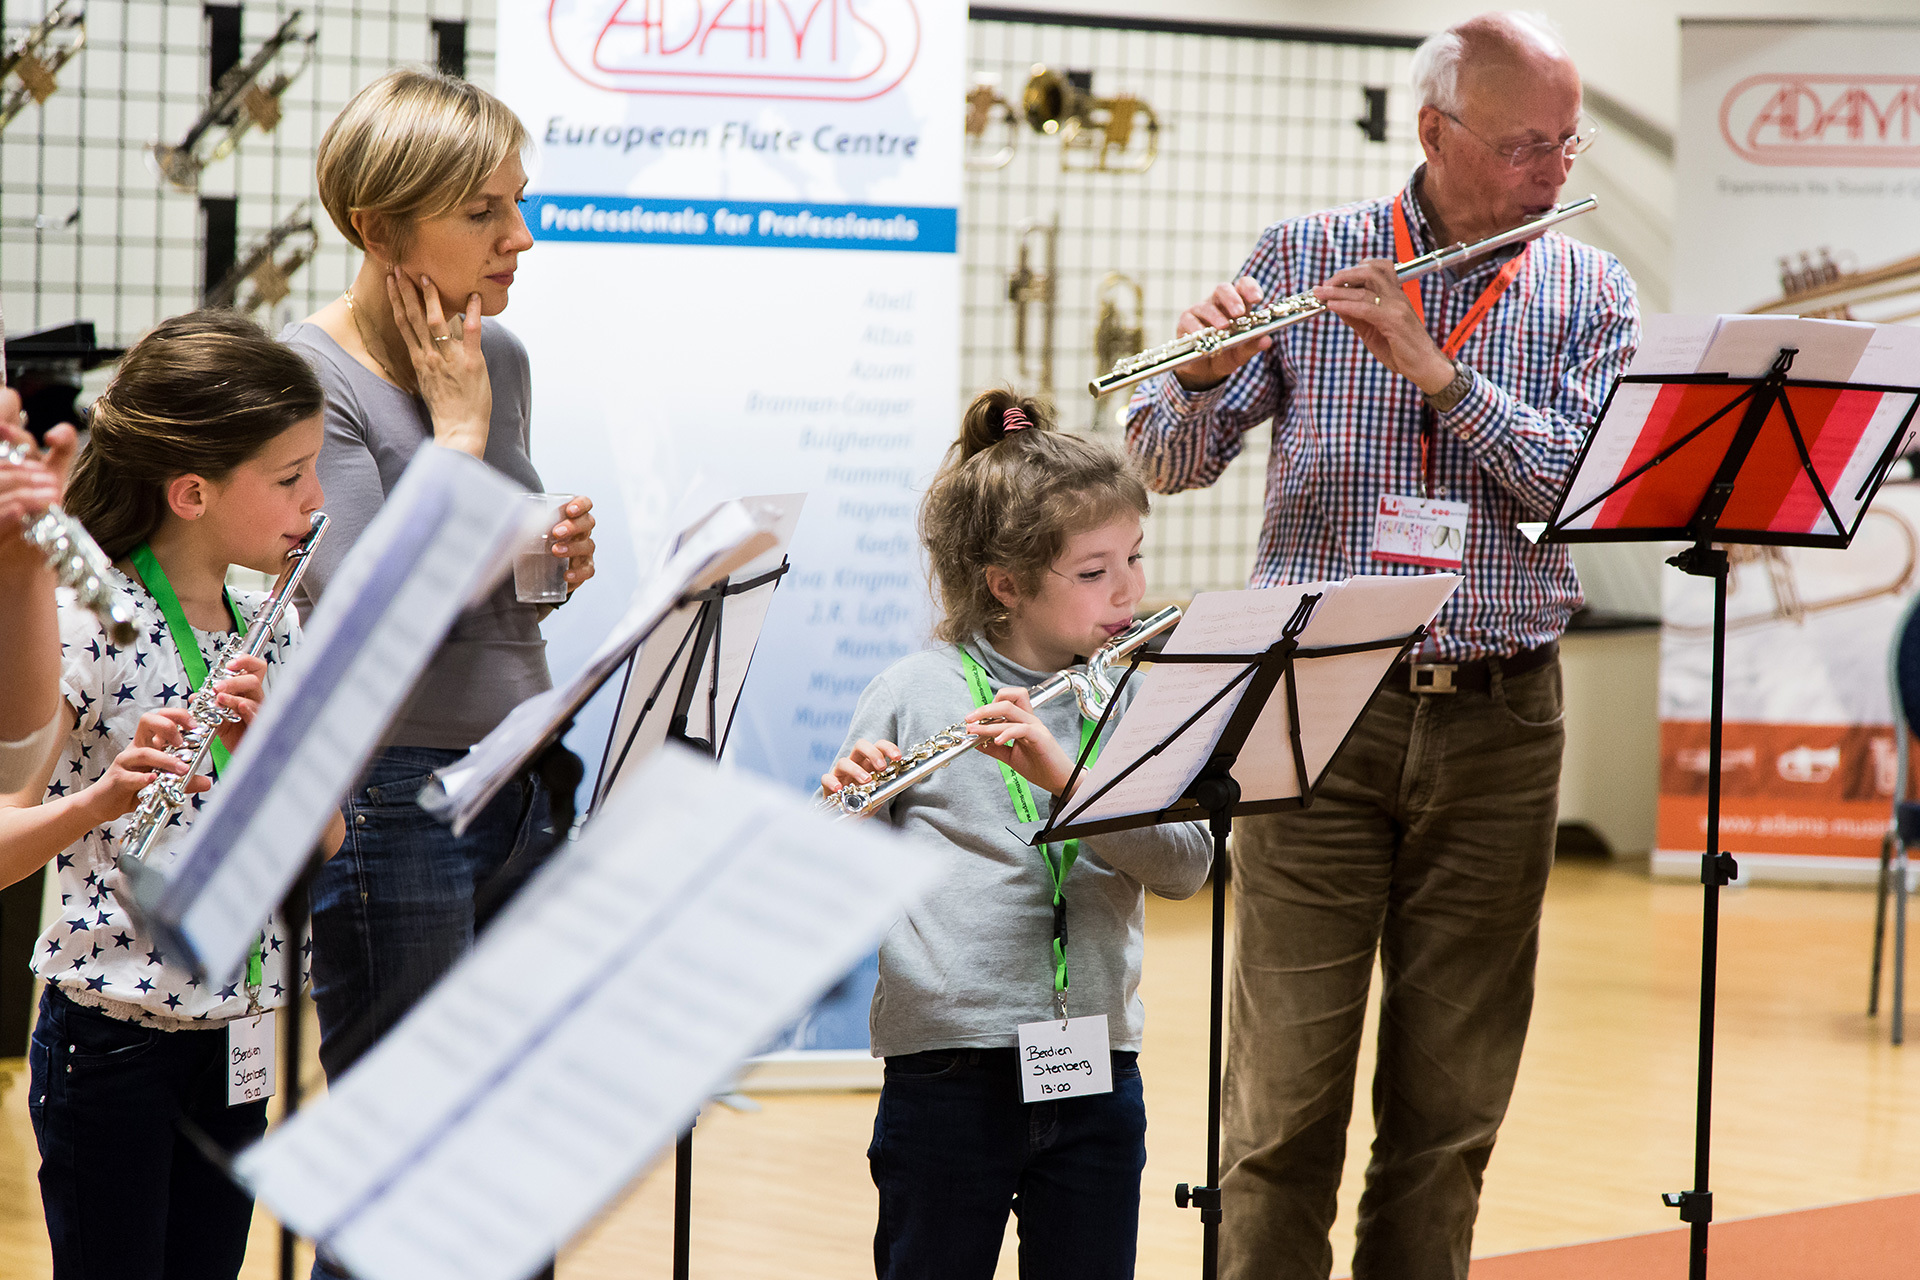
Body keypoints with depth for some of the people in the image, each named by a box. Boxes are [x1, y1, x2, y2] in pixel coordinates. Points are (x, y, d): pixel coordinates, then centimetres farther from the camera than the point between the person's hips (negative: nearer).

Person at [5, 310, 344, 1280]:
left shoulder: (273, 629, 6)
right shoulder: (81, 621, -14)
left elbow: (323, 838, 1)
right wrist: (102, 798, -37)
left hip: (233, 1045, 6)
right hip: (111, 1043, -6)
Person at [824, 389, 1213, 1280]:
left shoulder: (1135, 695, 7)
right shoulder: (914, 694, -1)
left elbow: (1184, 865, -8)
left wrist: (1062, 775, -21)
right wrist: (837, 807, -22)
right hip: (946, 1064, -3)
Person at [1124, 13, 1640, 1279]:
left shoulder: (1590, 292, 6)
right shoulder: (1307, 256, 3)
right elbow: (1169, 462, 2)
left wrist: (1434, 368, -18)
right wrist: (1205, 373, -19)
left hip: (1500, 718, 2)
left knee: (1454, 1096, 7)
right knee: (1286, 1091, -3)